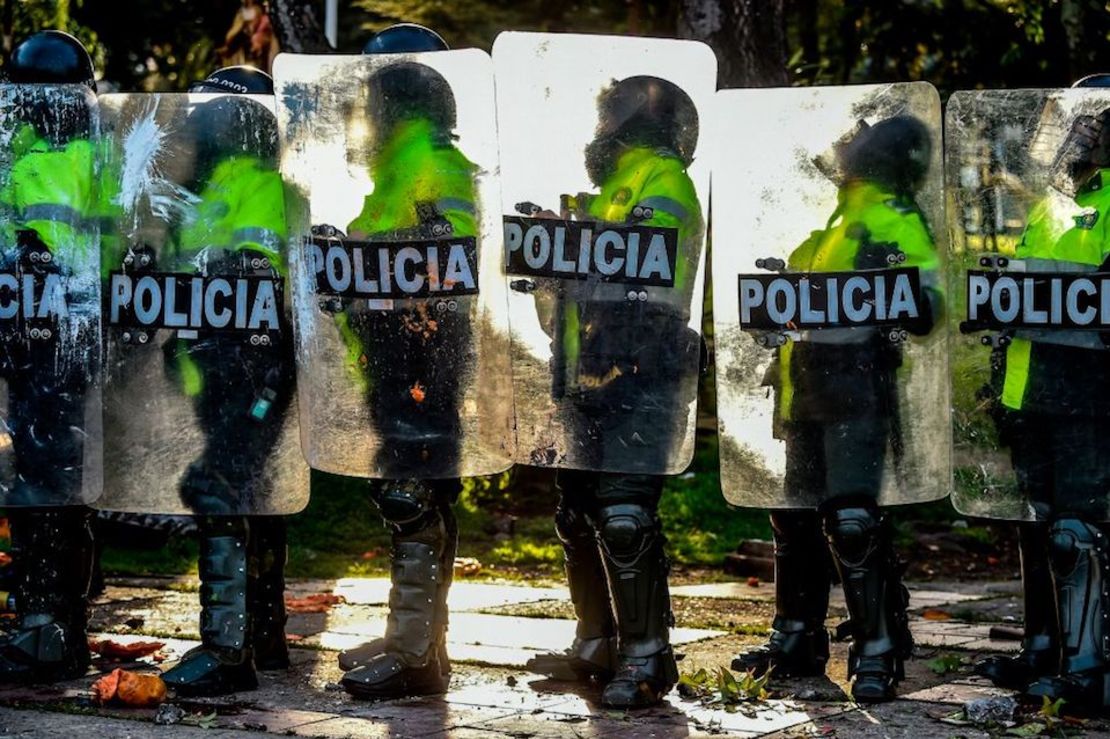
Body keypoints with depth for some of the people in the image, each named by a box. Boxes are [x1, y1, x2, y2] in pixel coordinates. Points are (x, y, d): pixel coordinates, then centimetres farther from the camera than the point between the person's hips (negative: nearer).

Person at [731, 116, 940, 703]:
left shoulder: (895, 222, -5)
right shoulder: (831, 217, 20)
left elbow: (926, 307, -17)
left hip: (856, 391, -9)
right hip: (804, 389, 9)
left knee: (852, 520, -15)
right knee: (796, 515, 13)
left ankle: (877, 652, -10)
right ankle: (797, 638, 25)